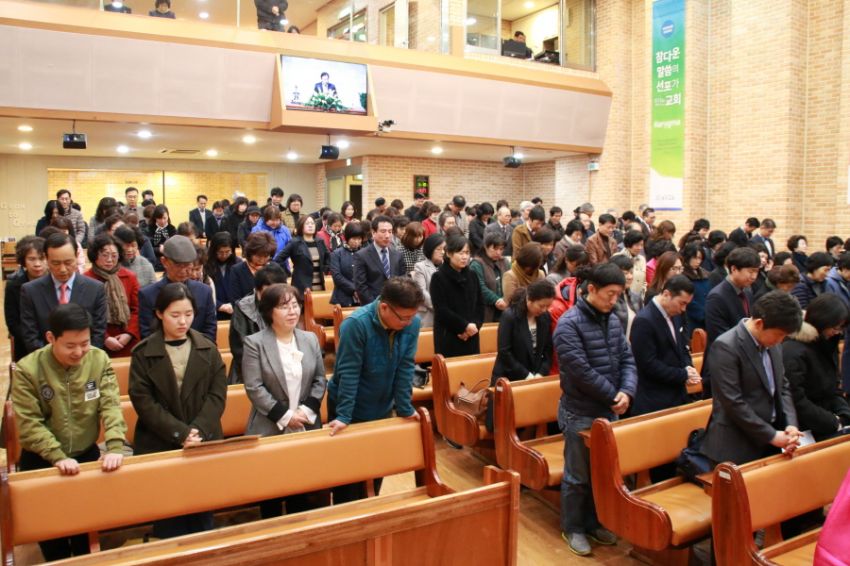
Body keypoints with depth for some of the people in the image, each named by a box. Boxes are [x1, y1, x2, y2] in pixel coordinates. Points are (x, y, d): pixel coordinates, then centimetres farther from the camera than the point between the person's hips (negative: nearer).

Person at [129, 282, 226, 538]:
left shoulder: (208, 349, 4)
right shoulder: (143, 353, -2)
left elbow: (217, 394, 0)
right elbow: (143, 402, -7)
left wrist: (198, 430, -15)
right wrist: (180, 433, -16)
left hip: (205, 442, 2)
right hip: (160, 445, -1)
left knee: (202, 515, 8)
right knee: (168, 518, 5)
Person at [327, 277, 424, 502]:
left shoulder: (412, 324, -15)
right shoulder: (356, 324, -29)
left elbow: (405, 368, -10)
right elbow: (348, 373, -26)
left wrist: (405, 409, -7)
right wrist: (343, 416, -23)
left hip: (383, 408, 4)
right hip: (350, 408, -4)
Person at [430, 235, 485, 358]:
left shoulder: (472, 276, 12)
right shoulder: (438, 277, -5)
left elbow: (480, 304, 11)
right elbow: (441, 310, -11)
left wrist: (475, 325, -6)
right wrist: (464, 326, -11)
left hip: (471, 337, 5)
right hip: (448, 338, -5)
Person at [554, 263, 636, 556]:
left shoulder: (612, 320, 4)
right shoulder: (569, 324, -19)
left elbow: (627, 359, 4)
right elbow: (581, 371, -24)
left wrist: (627, 391, -15)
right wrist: (614, 395, -14)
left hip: (608, 410, 7)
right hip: (580, 413, -7)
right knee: (578, 475, 7)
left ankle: (593, 522, 35)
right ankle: (572, 528, 25)